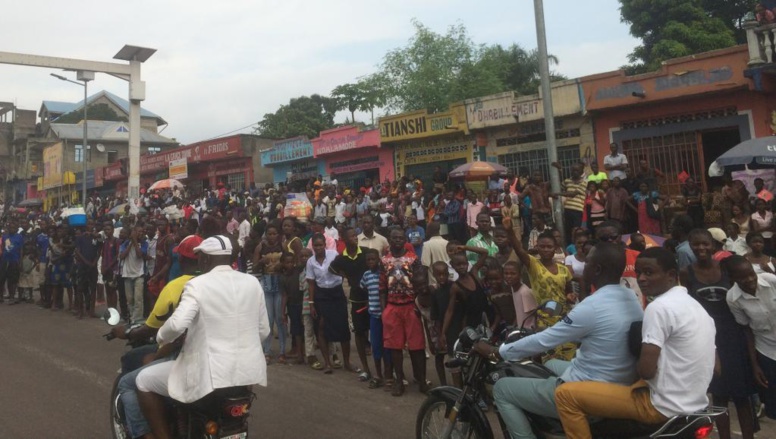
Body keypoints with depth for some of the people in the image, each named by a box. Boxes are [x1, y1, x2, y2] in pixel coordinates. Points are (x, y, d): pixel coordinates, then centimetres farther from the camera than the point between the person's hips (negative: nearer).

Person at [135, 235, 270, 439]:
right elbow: (263, 331, 9)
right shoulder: (253, 282, 5)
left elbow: (177, 324, -23)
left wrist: (161, 338, -2)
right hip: (249, 371, 6)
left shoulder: (197, 284, -10)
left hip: (211, 374, -6)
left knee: (144, 381, 13)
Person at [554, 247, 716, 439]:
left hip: (665, 406, -10)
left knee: (565, 393, -11)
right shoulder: (695, 306, 11)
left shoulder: (659, 307, -18)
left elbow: (646, 370, -23)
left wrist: (634, 365, 0)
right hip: (695, 402, 10)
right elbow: (713, 366, 18)